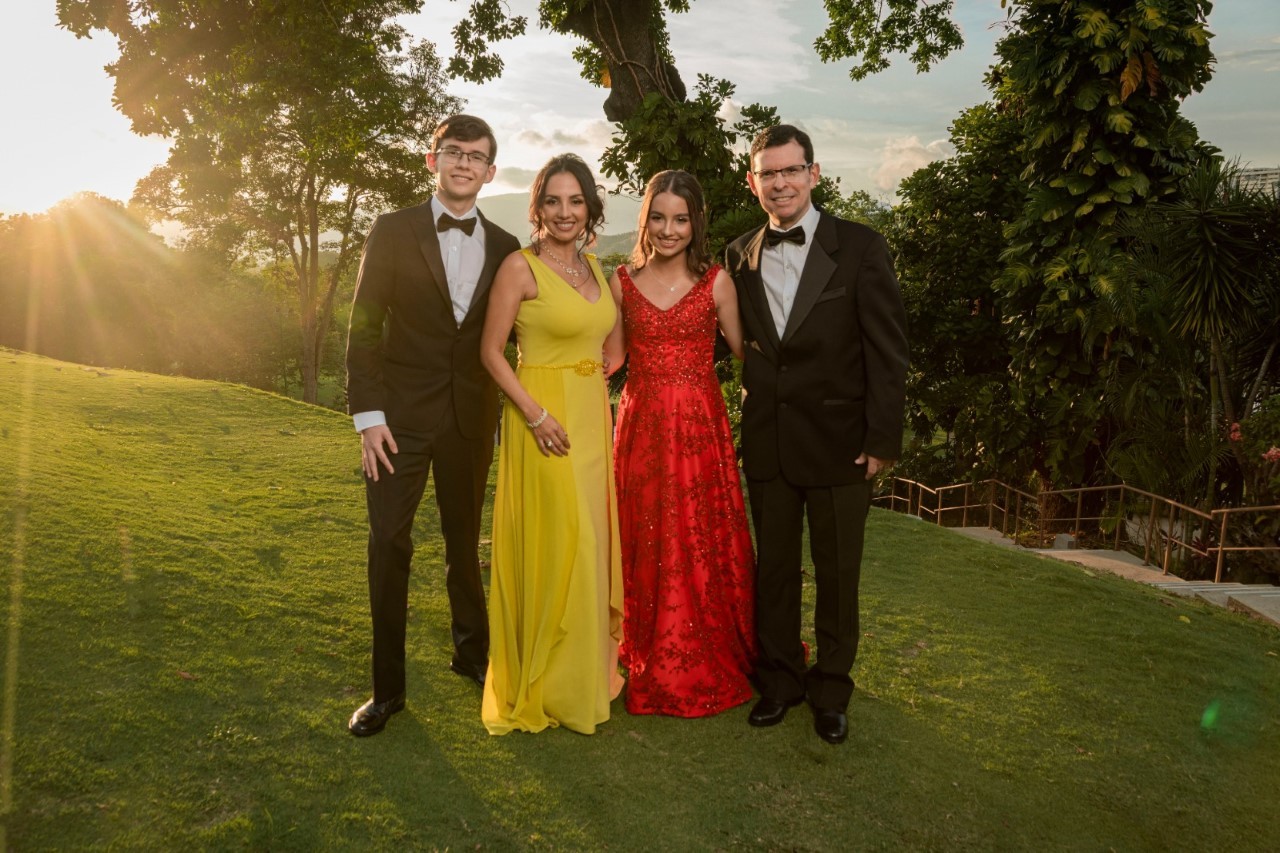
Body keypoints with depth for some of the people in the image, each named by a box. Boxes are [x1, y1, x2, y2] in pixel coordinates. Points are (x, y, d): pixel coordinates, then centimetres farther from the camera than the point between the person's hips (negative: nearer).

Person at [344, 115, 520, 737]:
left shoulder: (505, 248, 6)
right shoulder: (393, 232, -2)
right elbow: (364, 328, -5)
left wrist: (506, 407, 2)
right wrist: (367, 416, -12)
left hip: (471, 417, 3)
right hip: (401, 414, -2)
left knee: (464, 539, 16)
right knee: (388, 545, 0)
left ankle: (472, 651, 36)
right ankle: (388, 686, 14)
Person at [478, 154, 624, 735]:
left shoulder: (593, 267, 11)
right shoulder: (520, 267, -9)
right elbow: (491, 351, -11)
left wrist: (600, 375, 8)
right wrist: (536, 413, -18)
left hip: (593, 418, 7)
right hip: (544, 418, -7)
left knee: (589, 542, 14)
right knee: (552, 545, -1)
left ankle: (584, 671, 32)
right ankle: (544, 683, 18)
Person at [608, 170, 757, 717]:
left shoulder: (716, 282, -1)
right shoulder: (622, 282, 4)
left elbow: (744, 352, 5)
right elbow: (611, 356, 11)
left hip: (699, 429, -2)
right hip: (641, 428, 2)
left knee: (706, 546, 6)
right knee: (647, 547, 9)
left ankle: (711, 665, 28)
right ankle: (654, 667, 27)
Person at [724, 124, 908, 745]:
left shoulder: (860, 248, -7)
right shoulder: (738, 256, 5)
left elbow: (887, 351, -8)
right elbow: (742, 342, 10)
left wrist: (882, 439, -10)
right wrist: (750, 416, 0)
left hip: (840, 441, -3)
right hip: (767, 441, 3)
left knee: (838, 572, 10)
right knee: (773, 566, 15)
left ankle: (831, 688, 31)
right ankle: (779, 677, 34)